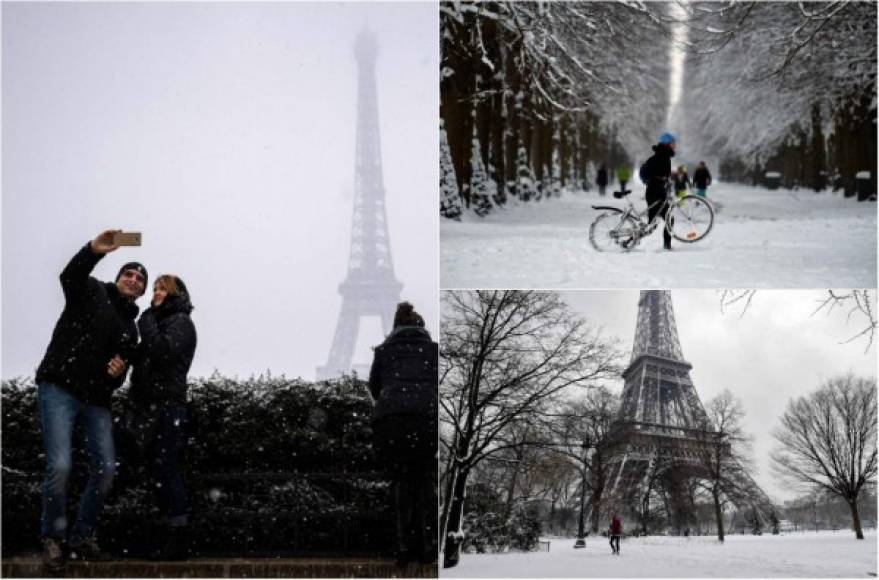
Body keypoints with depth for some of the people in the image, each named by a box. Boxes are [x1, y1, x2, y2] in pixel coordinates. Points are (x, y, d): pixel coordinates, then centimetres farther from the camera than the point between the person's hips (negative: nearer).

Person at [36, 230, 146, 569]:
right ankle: (52, 538, 2)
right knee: (60, 466, -16)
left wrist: (118, 373, -7)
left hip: (96, 400, 6)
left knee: (105, 469, -1)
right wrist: (94, 251, -38)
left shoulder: (130, 329, 19)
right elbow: (70, 276, -20)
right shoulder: (92, 292, 4)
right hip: (59, 389, -6)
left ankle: (82, 537, 15)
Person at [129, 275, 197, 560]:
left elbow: (163, 352, -19)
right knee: (161, 471, 7)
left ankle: (178, 539, -11)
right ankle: (174, 536, 10)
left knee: (165, 470, -12)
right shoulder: (160, 321, 23)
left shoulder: (180, 322, -3)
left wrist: (147, 322, -8)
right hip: (154, 405, 9)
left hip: (167, 405, -9)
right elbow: (147, 359, 19)